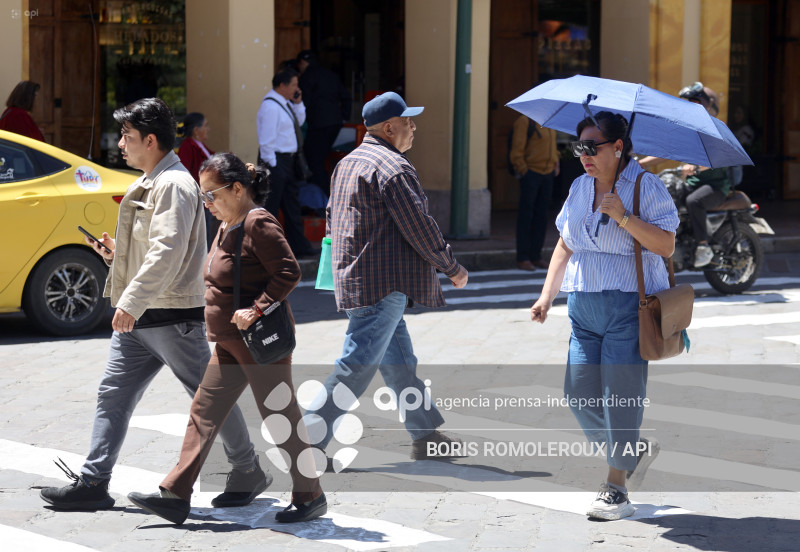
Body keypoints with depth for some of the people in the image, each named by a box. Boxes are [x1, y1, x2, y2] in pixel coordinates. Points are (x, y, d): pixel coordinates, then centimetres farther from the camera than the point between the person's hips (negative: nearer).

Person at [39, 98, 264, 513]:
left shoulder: (174, 185, -15)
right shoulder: (149, 184, 17)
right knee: (113, 395, 4)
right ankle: (92, 483, 4)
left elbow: (168, 251, -25)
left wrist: (132, 302, -29)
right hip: (138, 317, 10)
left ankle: (247, 474, 15)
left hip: (173, 315, -10)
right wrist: (118, 253, 9)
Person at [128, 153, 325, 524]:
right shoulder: (228, 226, 12)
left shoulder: (259, 224, -17)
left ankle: (310, 497, 14)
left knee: (281, 419, 1)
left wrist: (257, 309, -25)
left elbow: (289, 272, -23)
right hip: (231, 345, 10)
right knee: (203, 413, 5)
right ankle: (175, 495, 6)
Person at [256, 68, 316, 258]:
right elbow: (266, 139, -21)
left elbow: (299, 122, 23)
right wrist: (272, 165, -20)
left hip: (289, 159, 10)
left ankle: (298, 245, 25)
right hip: (276, 160, -10)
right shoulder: (270, 107, -19)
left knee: (292, 204, 16)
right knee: (271, 207, -2)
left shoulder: (285, 103, 9)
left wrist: (298, 103, 7)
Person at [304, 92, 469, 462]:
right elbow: (419, 228, -15)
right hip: (382, 284, -11)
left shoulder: (348, 163, 17)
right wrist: (452, 268, -3)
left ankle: (426, 434, 23)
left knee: (399, 362, 16)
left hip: (354, 276, 11)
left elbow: (332, 218, 23)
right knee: (358, 367, -8)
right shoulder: (393, 167, -14)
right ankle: (309, 440, -9)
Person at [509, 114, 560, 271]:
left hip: (547, 175, 7)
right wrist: (523, 171, -13)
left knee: (541, 216, 9)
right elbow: (516, 151, -12)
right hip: (530, 174, -7)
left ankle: (536, 256, 15)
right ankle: (523, 258, 1)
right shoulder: (524, 121, -9)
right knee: (526, 215, -3)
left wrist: (555, 167, 12)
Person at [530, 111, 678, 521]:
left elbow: (665, 245, -14)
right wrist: (546, 296, 11)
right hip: (584, 305, 6)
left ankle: (616, 485, 5)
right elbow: (564, 247, 18)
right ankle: (636, 450, 25)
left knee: (621, 393, -6)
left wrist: (623, 217, -22)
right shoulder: (580, 188, 13)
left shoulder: (646, 187, -6)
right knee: (579, 392, 1)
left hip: (629, 305, -6)